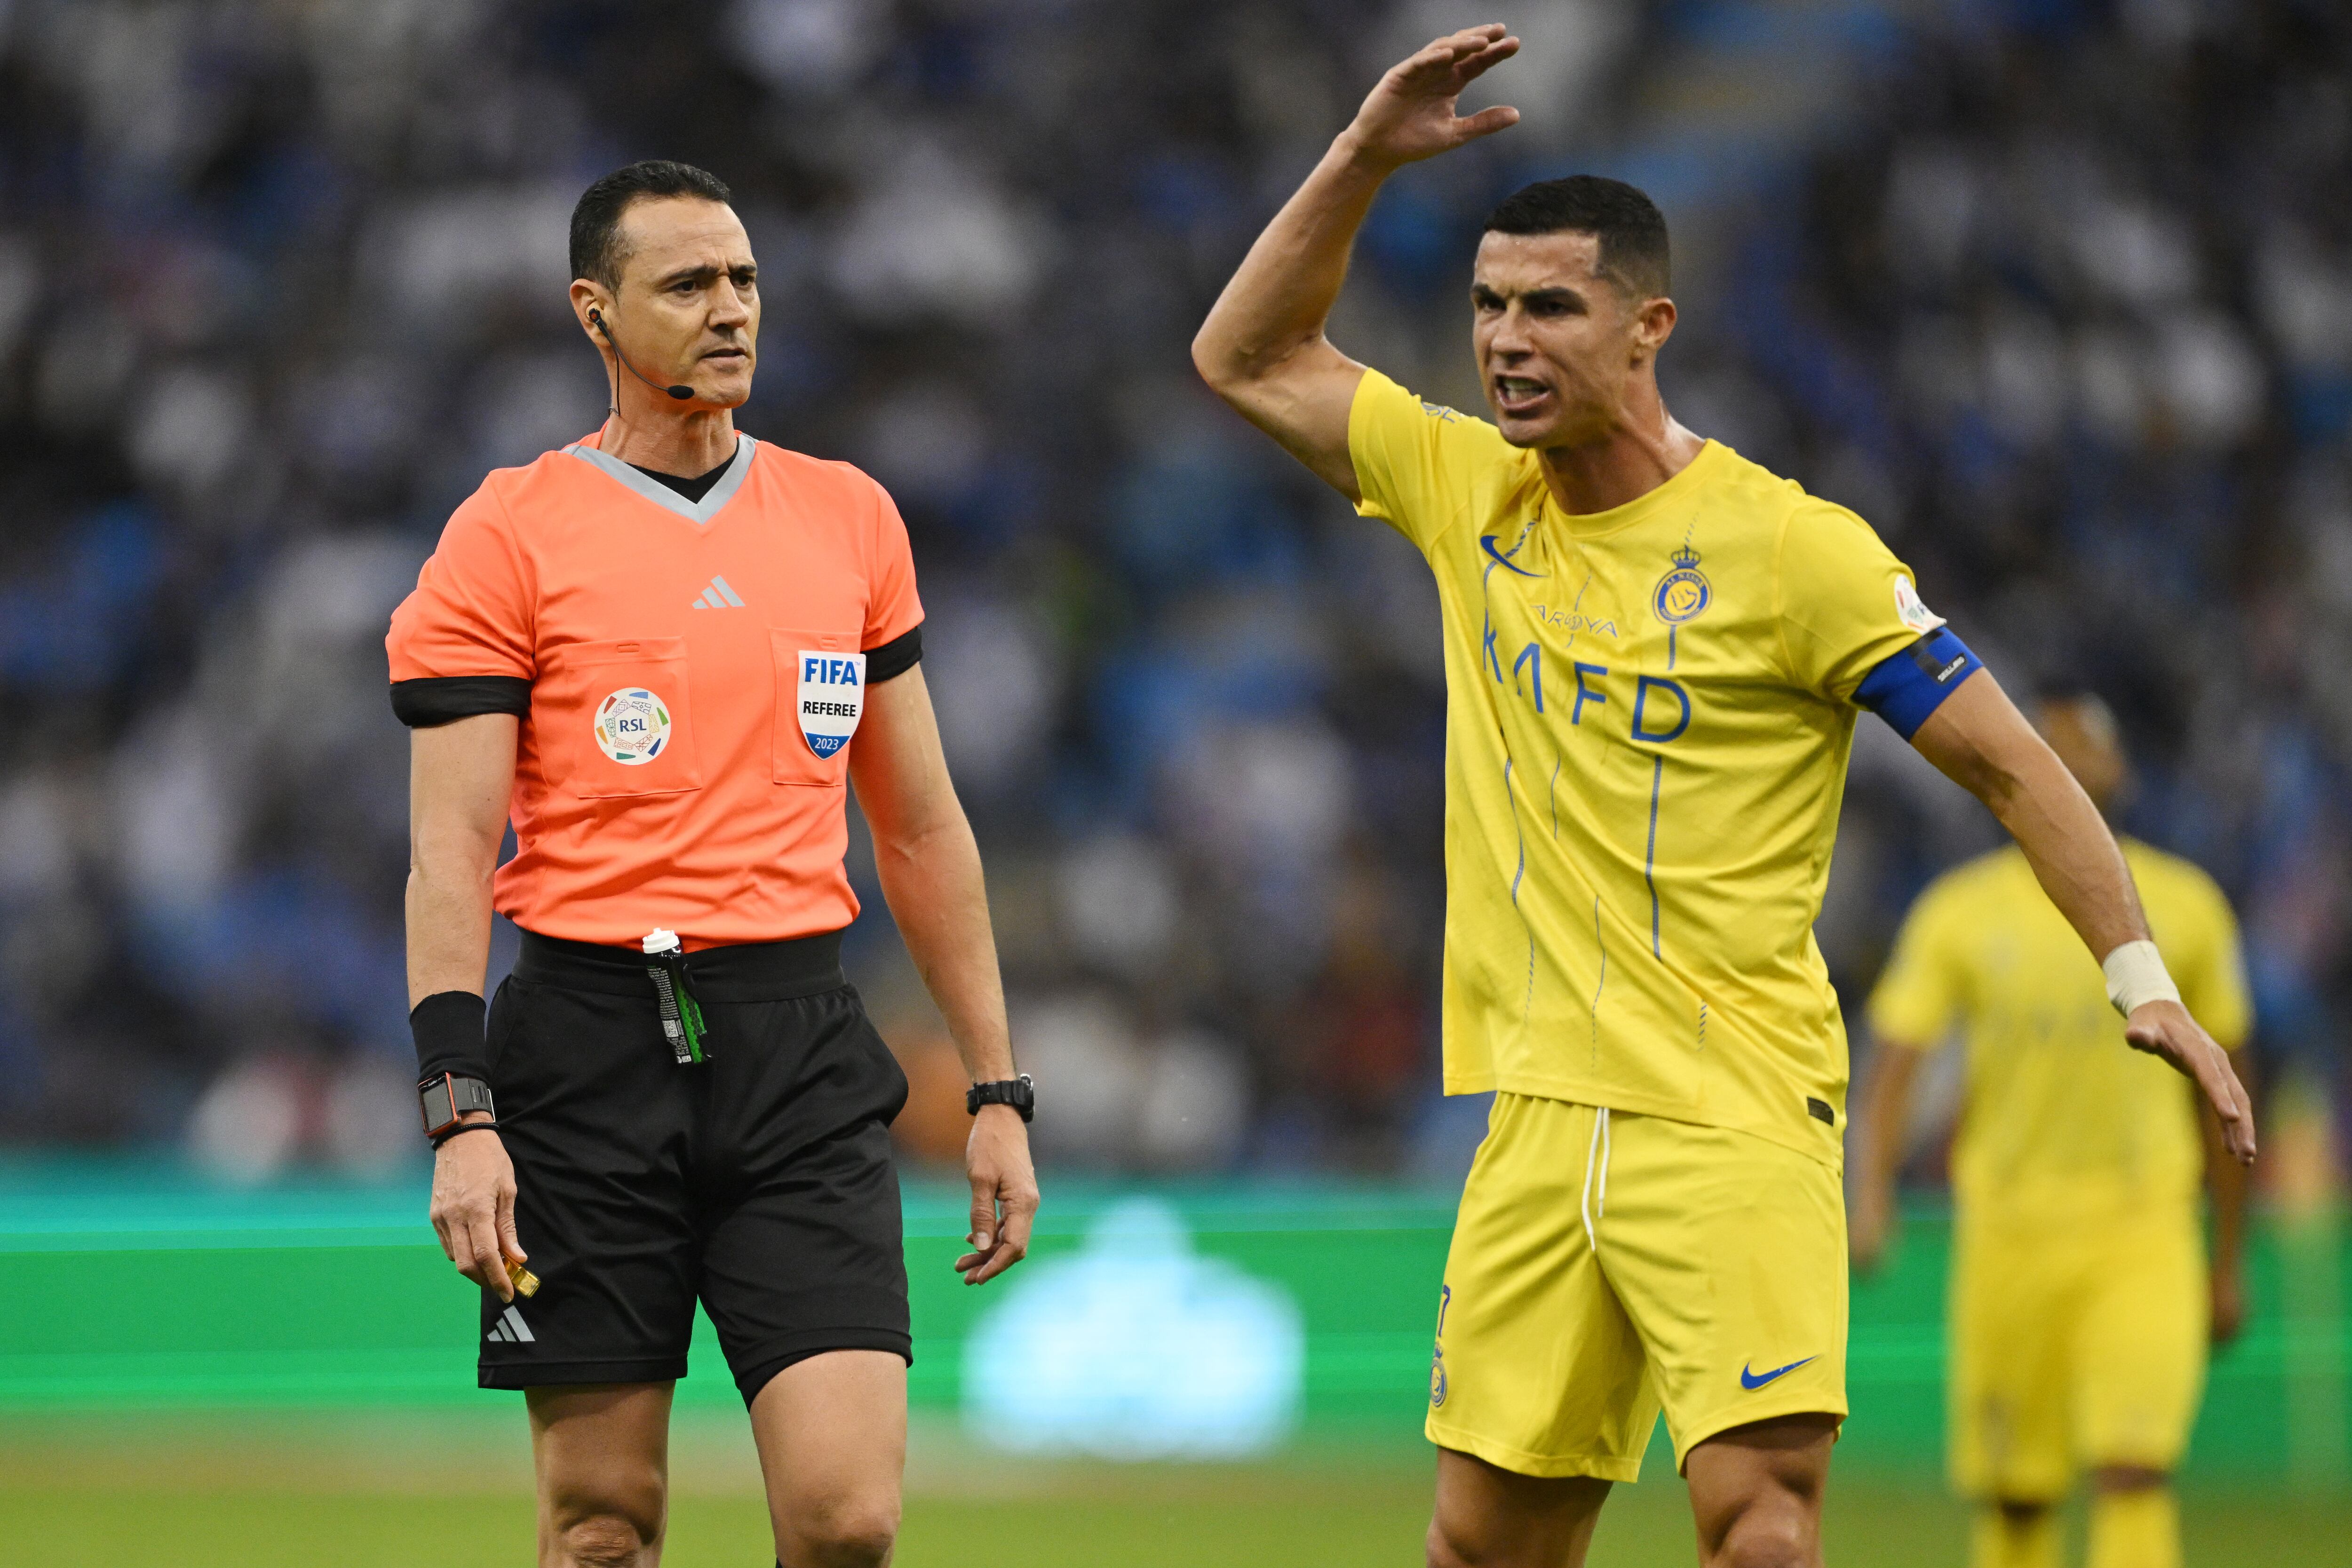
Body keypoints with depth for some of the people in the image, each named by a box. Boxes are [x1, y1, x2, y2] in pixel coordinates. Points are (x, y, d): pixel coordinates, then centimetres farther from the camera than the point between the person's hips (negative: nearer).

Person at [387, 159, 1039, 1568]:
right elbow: (452, 847, -5)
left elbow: (922, 829, 17)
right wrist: (460, 1117, -15)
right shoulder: (511, 536, -1)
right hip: (589, 1042, -2)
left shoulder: (851, 519, 12)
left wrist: (997, 1092, 13)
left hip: (802, 1044, 3)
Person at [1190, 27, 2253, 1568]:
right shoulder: (1469, 491, 9)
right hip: (1542, 1113, 5)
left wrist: (2143, 980, -12)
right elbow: (1250, 357, 19)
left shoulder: (1790, 549, -8)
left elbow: (2009, 763, -4)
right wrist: (1365, 156, 7)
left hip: (1733, 1120, -5)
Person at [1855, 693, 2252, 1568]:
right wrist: (1872, 1193, -23)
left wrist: (2229, 1263, 15)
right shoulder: (1960, 911, 3)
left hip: (2144, 1237, -1)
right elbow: (1895, 1058, -5)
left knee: (2134, 1473, -17)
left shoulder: (2184, 906, 6)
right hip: (2009, 1226, 1)